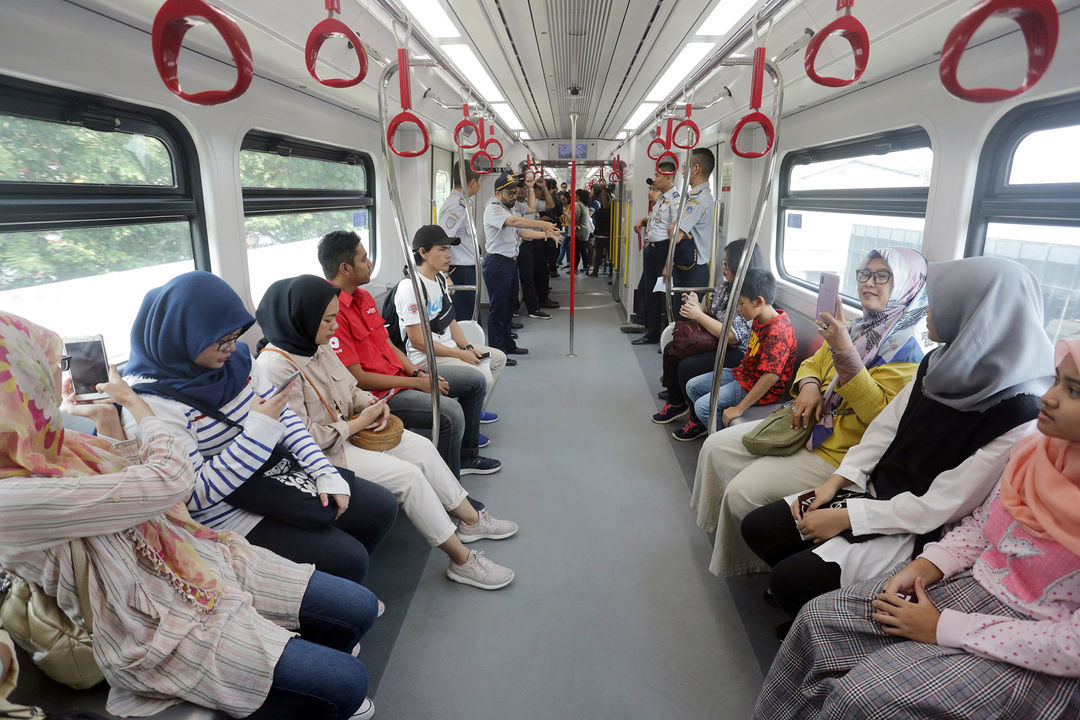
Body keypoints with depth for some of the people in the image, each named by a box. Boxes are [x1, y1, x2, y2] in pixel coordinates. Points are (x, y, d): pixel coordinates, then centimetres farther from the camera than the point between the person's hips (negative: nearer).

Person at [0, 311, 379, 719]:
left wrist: (104, 418, 5)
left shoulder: (43, 443, 1)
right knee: (347, 683, -12)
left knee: (361, 609, 3)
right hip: (162, 630, -8)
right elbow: (171, 480, -26)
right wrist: (131, 400, -9)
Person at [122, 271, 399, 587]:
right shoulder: (152, 404, -23)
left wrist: (326, 474, -7)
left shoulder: (235, 357, -3)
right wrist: (260, 426, -27)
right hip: (228, 516, -7)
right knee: (348, 558, -16)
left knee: (382, 507, 6)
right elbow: (194, 494, -24)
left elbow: (284, 416, 2)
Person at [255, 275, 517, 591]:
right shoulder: (276, 366, -23)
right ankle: (462, 561, -7)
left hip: (346, 431, 9)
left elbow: (350, 389, 17)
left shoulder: (318, 346, 4)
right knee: (407, 475, -18)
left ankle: (471, 519, 14)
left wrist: (368, 403, -6)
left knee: (421, 447, 1)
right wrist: (359, 422, -17)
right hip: (321, 455, -9)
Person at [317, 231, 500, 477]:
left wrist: (419, 373, 0)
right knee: (450, 412, -30)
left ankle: (467, 456, 30)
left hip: (399, 374, 10)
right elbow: (357, 378, -21)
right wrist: (416, 383, -15)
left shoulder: (364, 296, 11)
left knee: (475, 381, 13)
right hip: (377, 394, -10)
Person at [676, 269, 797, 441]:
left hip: (760, 388, -10)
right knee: (692, 386, 11)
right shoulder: (760, 319, 1)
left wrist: (739, 408, -32)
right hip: (743, 373, 10)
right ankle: (697, 423, 32)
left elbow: (771, 376, -35)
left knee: (703, 406, -20)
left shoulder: (777, 333, -30)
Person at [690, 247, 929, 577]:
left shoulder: (905, 348, -14)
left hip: (837, 451, -8)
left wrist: (844, 350, -32)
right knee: (716, 448, 2)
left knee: (743, 491, -19)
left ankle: (749, 565, 10)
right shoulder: (859, 328, 9)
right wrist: (809, 386, -5)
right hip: (807, 424, 8)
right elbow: (812, 363, 19)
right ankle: (722, 529, 21)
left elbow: (877, 412, -25)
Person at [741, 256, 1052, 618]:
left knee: (791, 578, -18)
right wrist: (836, 480, -6)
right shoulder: (939, 364, -2)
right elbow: (885, 427, 4)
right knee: (757, 528, -1)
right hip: (872, 491, 7)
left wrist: (847, 518, -19)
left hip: (916, 532, -7)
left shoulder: (1018, 418, -24)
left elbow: (939, 507, -23)